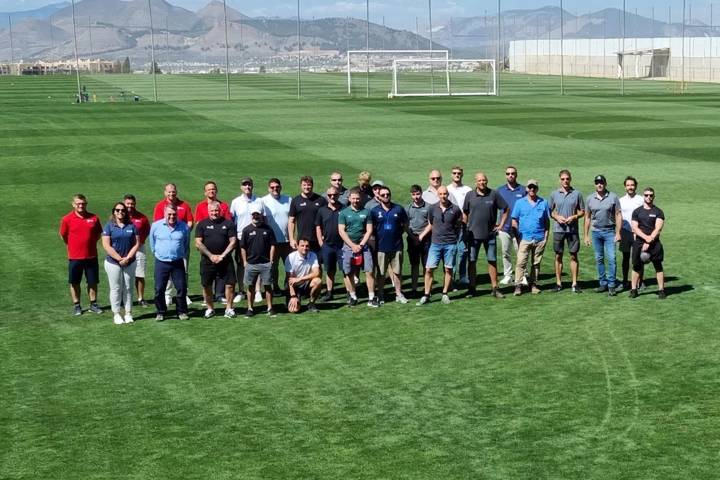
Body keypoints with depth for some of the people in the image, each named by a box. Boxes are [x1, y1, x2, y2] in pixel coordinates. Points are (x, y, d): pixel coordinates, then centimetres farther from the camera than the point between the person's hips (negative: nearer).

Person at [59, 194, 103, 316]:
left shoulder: (94, 218, -2)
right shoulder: (67, 219, -7)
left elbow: (98, 233, 13)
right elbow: (63, 235, 6)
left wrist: (90, 243, 9)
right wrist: (73, 245, 11)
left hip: (91, 256, 1)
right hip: (74, 257, -1)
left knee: (93, 282, 8)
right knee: (74, 283, 7)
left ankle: (93, 304, 20)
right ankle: (76, 305, 19)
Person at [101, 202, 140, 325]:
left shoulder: (131, 226, 5)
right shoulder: (109, 226, -2)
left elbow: (137, 243, 2)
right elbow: (106, 245, -9)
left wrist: (127, 258, -10)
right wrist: (119, 258, -14)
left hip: (129, 263, 2)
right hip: (113, 262, -2)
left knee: (128, 288, 7)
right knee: (116, 288, 2)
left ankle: (128, 313, 14)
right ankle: (116, 314, 8)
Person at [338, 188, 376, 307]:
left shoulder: (366, 212, 6)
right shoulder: (343, 213, 4)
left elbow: (369, 230, 3)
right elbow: (341, 231, -1)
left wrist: (361, 245, -7)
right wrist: (353, 246, -9)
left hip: (363, 246, 0)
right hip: (348, 246, 0)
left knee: (370, 271, -7)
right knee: (349, 273, 1)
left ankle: (371, 298, -4)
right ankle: (353, 297, 12)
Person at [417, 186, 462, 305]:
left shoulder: (455, 209, -3)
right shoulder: (432, 209, 1)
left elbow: (458, 226, 9)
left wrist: (455, 237, 1)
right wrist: (421, 236, 5)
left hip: (450, 244, -1)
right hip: (435, 243, 1)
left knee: (448, 269, 6)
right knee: (429, 269, -4)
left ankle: (445, 294, 19)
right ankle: (426, 295, 4)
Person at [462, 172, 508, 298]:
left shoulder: (494, 194, -1)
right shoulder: (469, 196, 1)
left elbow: (505, 209, 8)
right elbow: (465, 212, 12)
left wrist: (501, 224, 4)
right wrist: (466, 227, 5)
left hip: (490, 234, 0)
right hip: (473, 234, 0)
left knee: (492, 261, 4)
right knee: (472, 261, 2)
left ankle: (494, 288, 10)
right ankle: (472, 287, 11)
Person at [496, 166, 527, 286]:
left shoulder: (523, 190, 5)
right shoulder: (500, 190, 8)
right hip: (504, 227, 2)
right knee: (505, 253, 6)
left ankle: (522, 276, 6)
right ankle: (507, 276, 13)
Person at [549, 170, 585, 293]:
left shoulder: (577, 194, 3)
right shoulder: (554, 194, 6)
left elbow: (582, 211, 7)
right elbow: (550, 211, 11)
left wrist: (574, 217, -11)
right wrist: (557, 217, -8)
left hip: (573, 229, -1)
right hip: (558, 229, 1)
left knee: (573, 256, 1)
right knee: (558, 256, 5)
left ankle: (574, 283, 7)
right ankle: (558, 283, 12)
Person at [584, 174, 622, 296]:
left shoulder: (613, 197, -2)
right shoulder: (590, 199, 6)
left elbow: (618, 215, -2)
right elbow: (587, 218, 11)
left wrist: (618, 233, -9)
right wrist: (586, 235, 8)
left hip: (609, 231, -3)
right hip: (596, 232, 3)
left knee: (611, 258, -9)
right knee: (599, 259, 8)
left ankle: (611, 285, -5)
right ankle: (603, 283, 17)